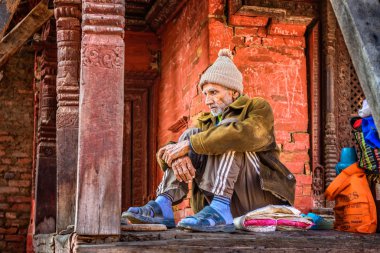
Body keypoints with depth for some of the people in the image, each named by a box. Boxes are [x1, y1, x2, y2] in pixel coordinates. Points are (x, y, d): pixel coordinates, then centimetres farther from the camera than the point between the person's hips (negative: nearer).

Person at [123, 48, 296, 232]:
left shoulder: (258, 108, 1)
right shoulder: (205, 122, 18)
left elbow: (244, 134, -25)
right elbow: (164, 153, 3)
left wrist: (190, 144, -25)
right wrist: (176, 157, -23)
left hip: (259, 197, -5)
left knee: (228, 134, -22)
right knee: (191, 134, -7)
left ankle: (219, 210, -41)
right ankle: (163, 205, -25)